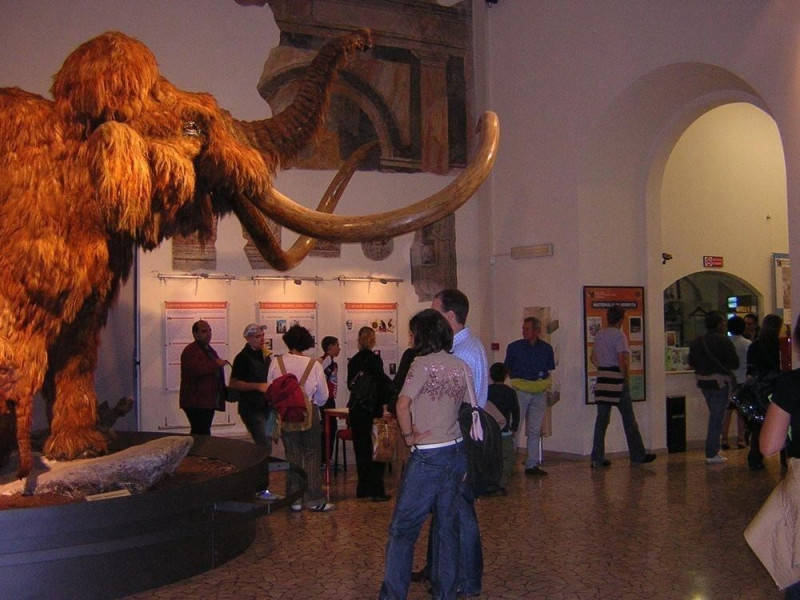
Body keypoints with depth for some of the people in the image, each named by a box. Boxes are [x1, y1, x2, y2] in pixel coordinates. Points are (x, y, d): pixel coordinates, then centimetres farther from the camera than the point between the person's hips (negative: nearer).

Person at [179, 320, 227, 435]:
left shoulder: (210, 351, 22)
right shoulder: (190, 351, -9)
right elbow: (196, 369, -28)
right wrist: (216, 364, -21)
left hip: (208, 401, 9)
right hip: (196, 403, -9)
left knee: (201, 434, 10)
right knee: (202, 435, -15)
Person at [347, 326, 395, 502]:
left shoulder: (353, 361, 6)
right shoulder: (374, 359, -13)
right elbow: (381, 383, -16)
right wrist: (384, 402, -5)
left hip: (356, 409, 6)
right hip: (372, 409, -6)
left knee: (361, 449, 13)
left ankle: (363, 488, 18)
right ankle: (376, 490, 0)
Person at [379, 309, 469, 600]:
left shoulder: (423, 364, -12)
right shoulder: (462, 366, 8)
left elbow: (403, 405, -25)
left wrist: (409, 436, -9)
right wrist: (466, 463, 15)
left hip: (428, 455, -7)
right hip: (457, 452, 7)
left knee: (403, 528, 2)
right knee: (447, 525, 14)